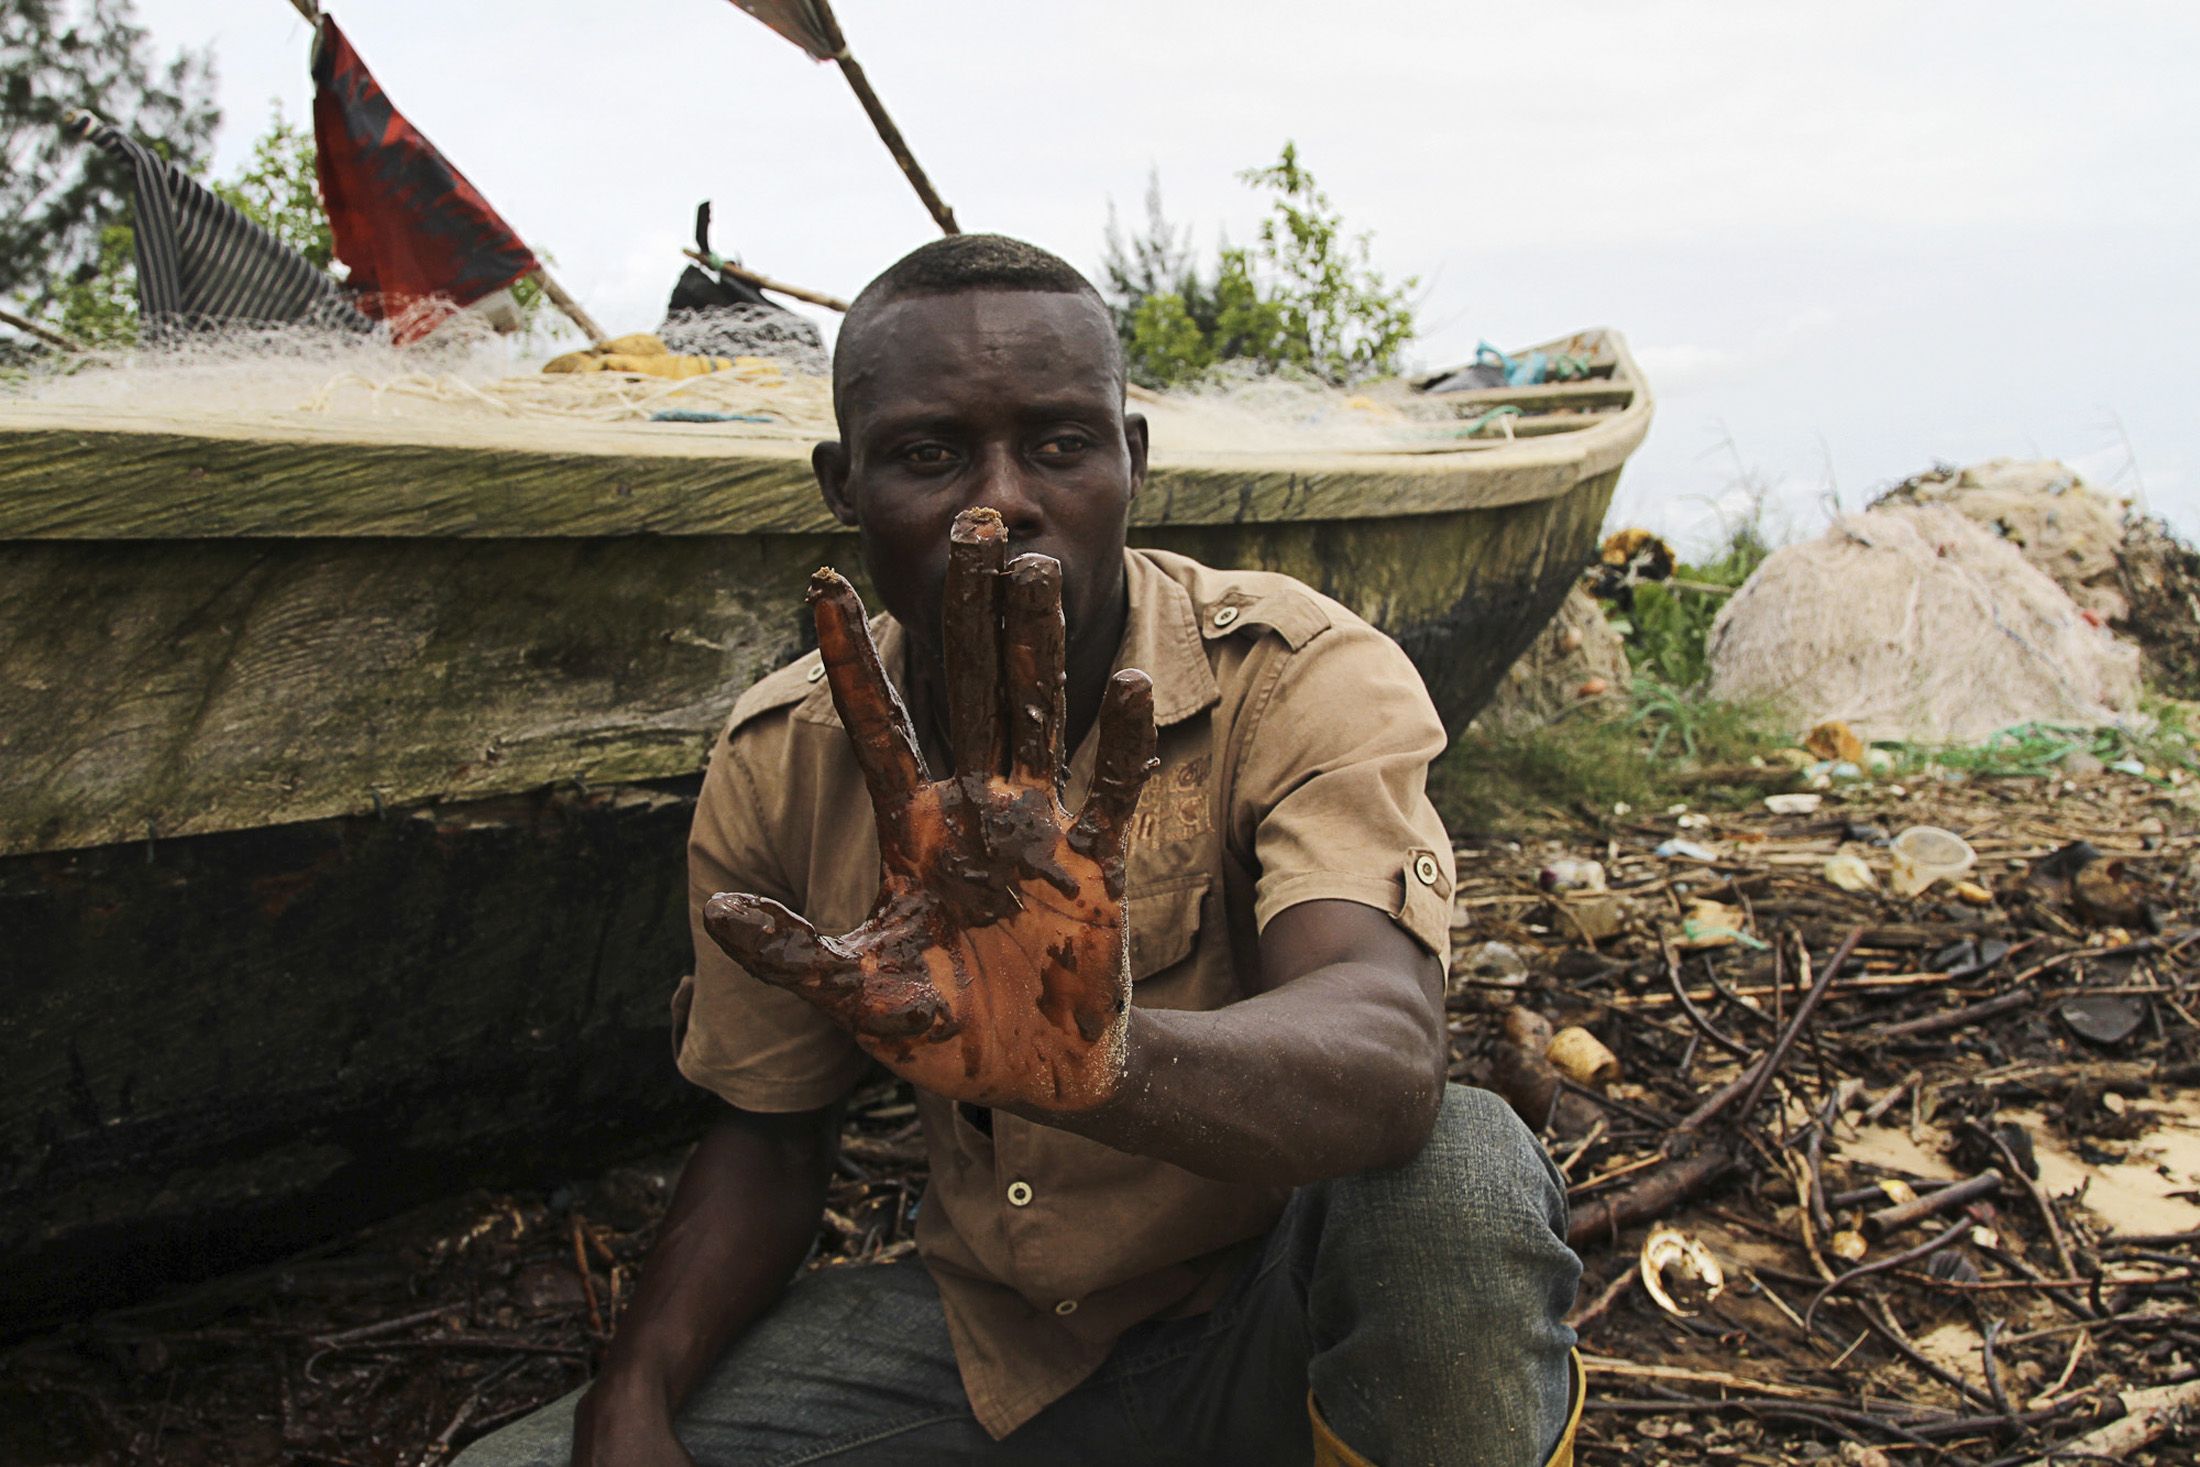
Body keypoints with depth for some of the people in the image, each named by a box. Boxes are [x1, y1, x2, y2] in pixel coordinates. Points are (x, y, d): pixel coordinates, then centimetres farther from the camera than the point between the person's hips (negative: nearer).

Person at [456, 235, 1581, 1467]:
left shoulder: (1303, 678, -19)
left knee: (1462, 1175, -35)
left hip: (1278, 1321, -2)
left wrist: (1101, 1054, -57)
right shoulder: (781, 762, -6)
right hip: (989, 1341, 3)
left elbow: (1386, 1060, -36)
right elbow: (769, 1134, 5)